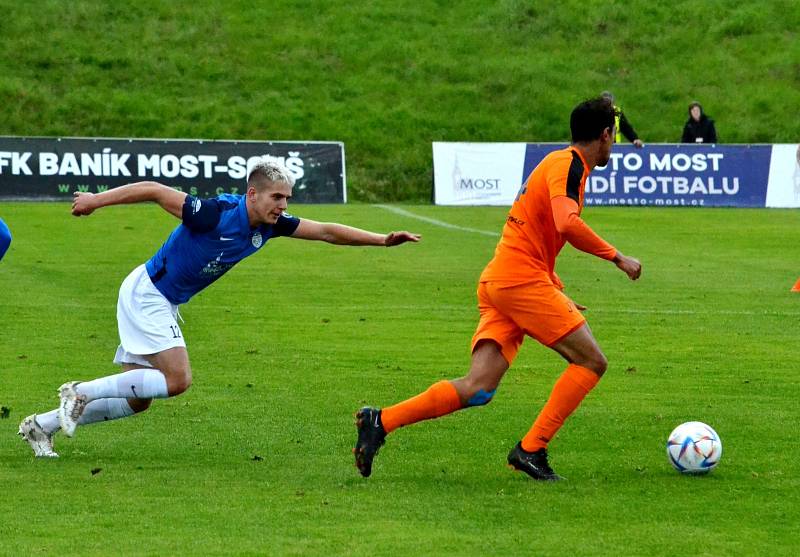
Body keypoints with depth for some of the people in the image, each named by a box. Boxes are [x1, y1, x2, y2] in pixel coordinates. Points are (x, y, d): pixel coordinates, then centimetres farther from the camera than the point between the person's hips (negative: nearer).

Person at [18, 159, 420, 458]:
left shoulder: (270, 225, -4)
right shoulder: (216, 214, -27)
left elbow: (327, 231, 0)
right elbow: (154, 190, -22)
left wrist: (383, 239, -8)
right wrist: (97, 200, -17)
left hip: (164, 303, 9)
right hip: (145, 293, -9)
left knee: (137, 399, 8)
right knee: (176, 379, -17)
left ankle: (42, 426, 16)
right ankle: (81, 392, -7)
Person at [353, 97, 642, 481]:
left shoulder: (562, 164, 24)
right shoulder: (568, 164, -7)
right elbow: (567, 225, -26)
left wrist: (558, 294, 28)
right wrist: (617, 258, -15)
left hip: (497, 282, 9)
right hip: (522, 280, -9)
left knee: (478, 388, -2)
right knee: (592, 362, -3)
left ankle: (381, 421, -10)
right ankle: (531, 449, -6)